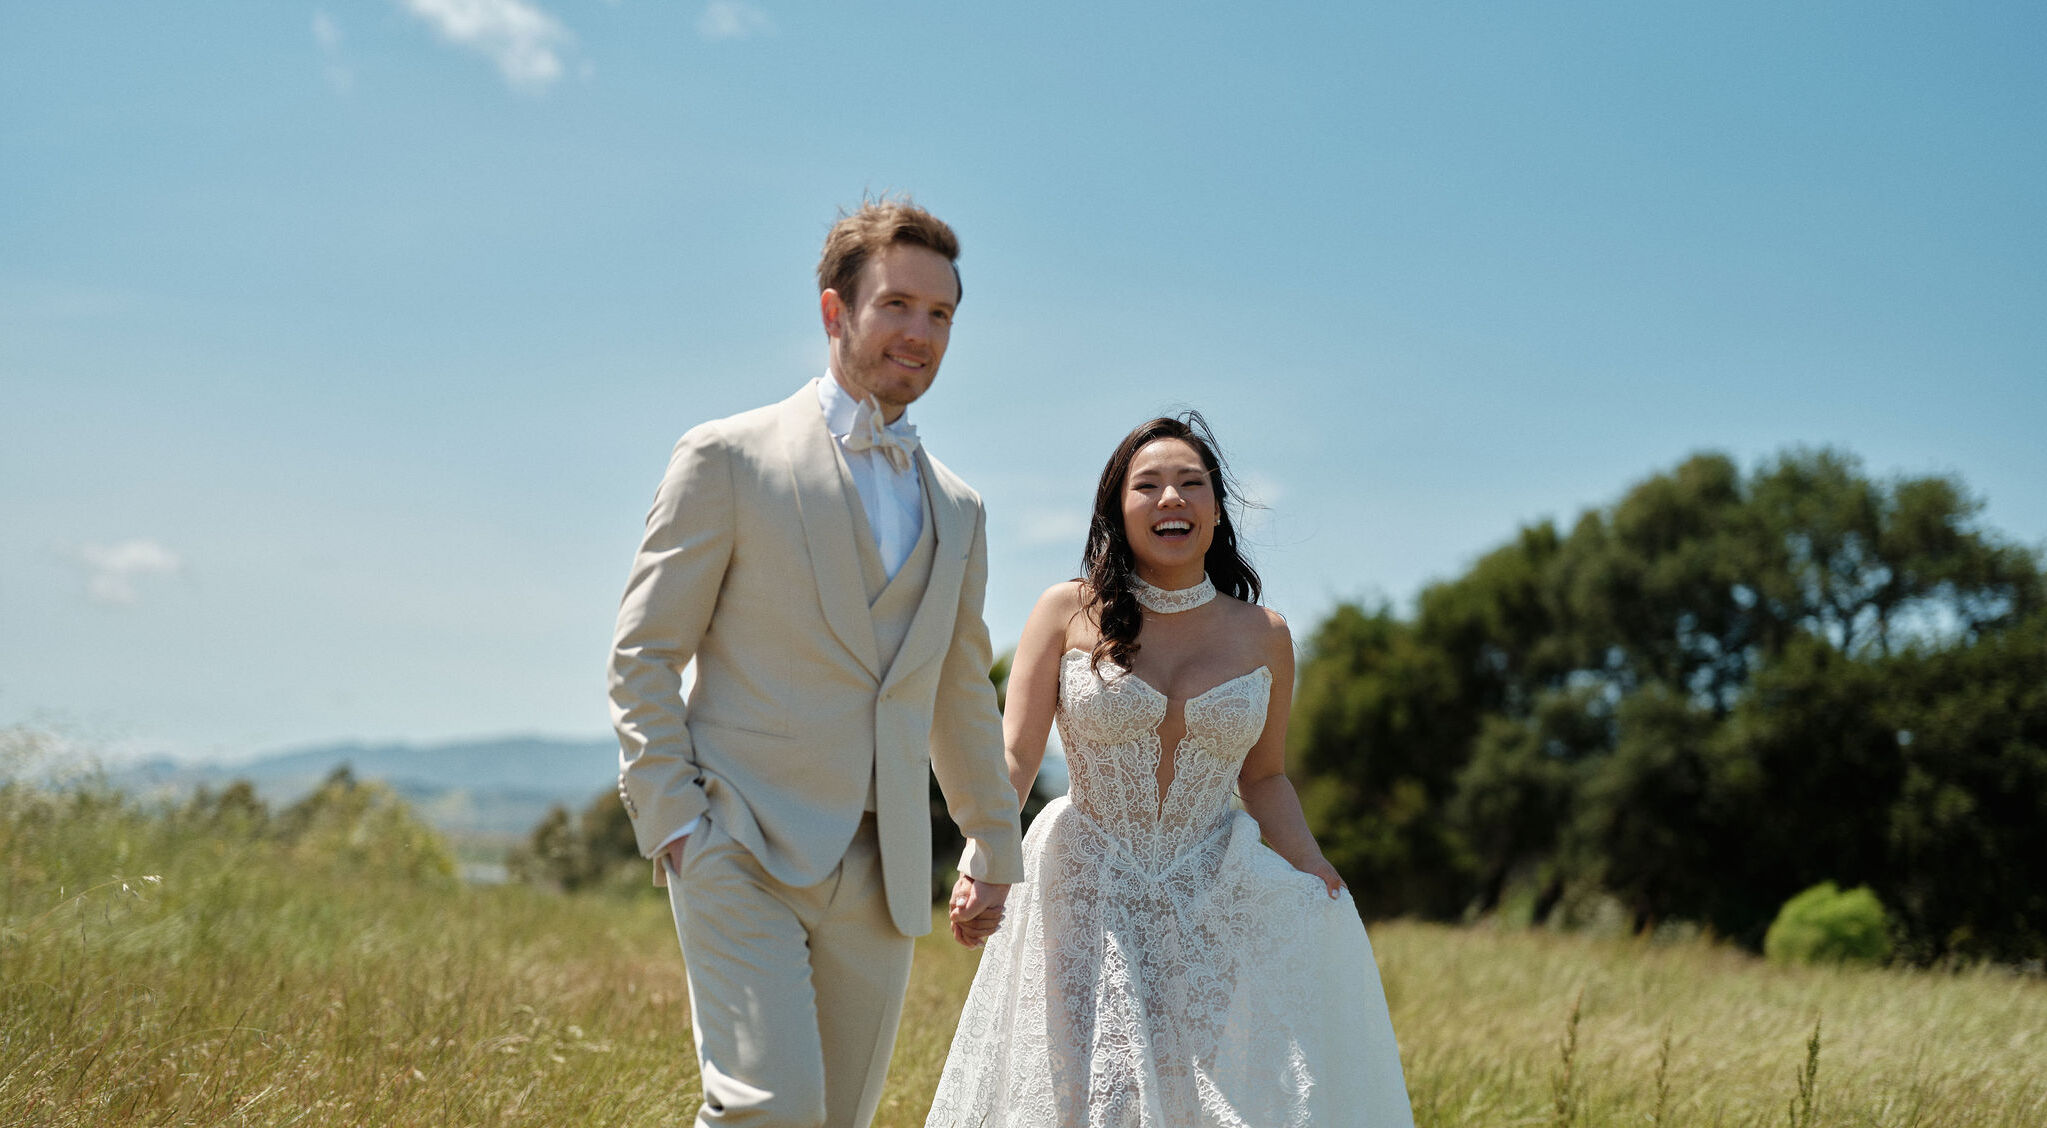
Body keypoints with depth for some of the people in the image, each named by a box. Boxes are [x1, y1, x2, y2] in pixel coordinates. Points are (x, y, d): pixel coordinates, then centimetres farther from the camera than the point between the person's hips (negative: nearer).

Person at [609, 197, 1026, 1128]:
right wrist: (672, 824, -10)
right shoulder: (730, 458, 0)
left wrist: (994, 845, 30)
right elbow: (643, 656, -2)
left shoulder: (957, 512, 16)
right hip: (741, 851, -5)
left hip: (881, 876, 5)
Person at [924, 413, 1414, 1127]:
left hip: (1216, 906, 2)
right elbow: (1013, 755, -6)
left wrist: (1314, 870, -2)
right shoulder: (1068, 614, -2)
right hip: (1085, 901, -1)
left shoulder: (1263, 636, 5)